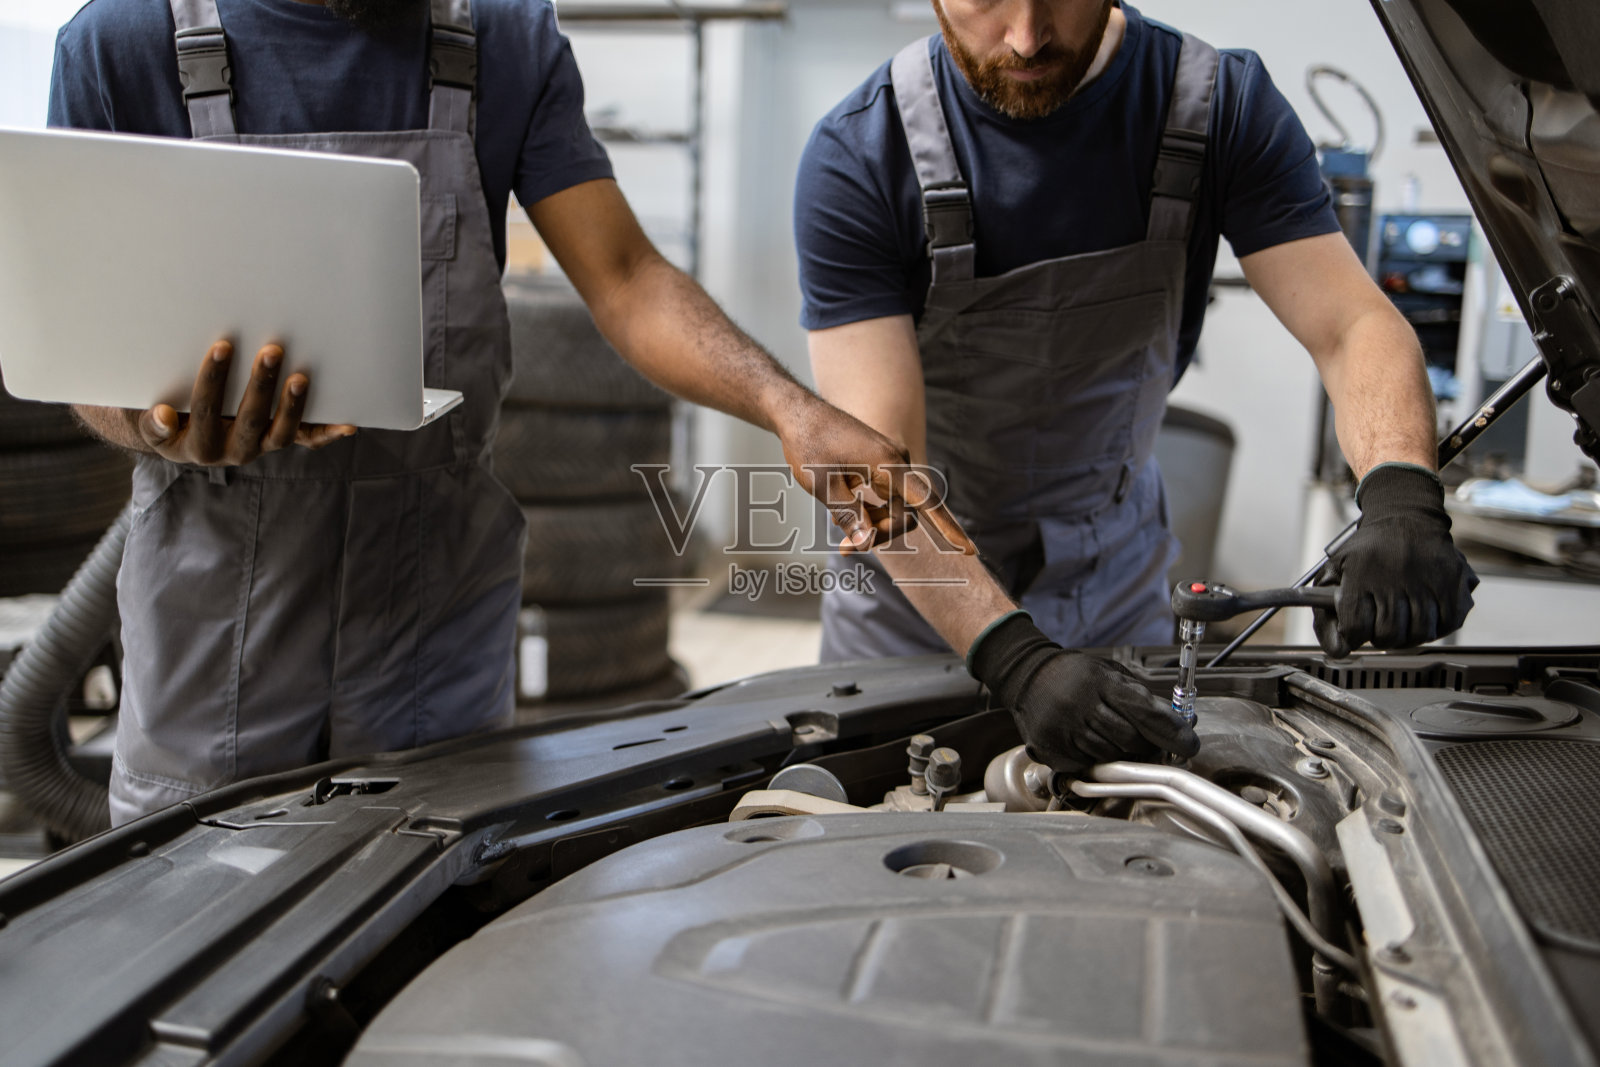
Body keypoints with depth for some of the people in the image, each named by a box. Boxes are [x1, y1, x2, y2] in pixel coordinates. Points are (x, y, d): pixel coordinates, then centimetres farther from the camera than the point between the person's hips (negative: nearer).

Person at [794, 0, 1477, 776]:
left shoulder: (1221, 104, -13)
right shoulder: (857, 158, -22)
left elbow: (1354, 325, -18)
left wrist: (1402, 497, -40)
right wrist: (1019, 662, -40)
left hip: (1113, 584, 2)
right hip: (912, 606, -1)